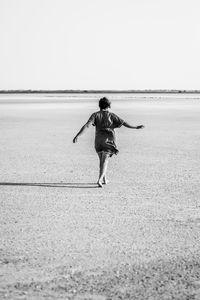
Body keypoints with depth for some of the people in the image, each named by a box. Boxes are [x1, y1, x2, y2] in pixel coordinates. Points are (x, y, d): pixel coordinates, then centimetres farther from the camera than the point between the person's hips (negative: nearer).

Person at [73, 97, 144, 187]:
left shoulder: (95, 115, -1)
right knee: (105, 161, -4)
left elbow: (86, 125, -11)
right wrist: (135, 127, -1)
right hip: (108, 140, -2)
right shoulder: (111, 115, -2)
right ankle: (100, 180, -22)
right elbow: (123, 122, -6)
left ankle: (104, 179, 27)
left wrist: (77, 136, -14)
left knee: (101, 160, 19)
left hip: (98, 140, 2)